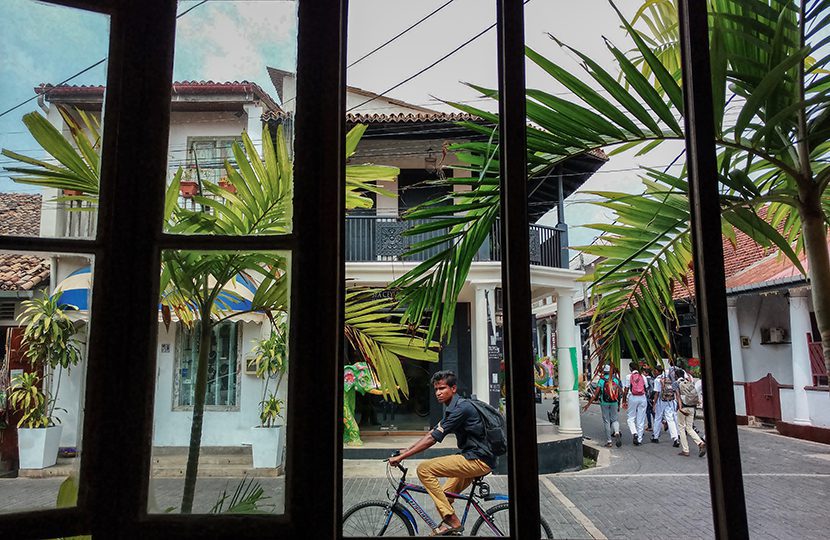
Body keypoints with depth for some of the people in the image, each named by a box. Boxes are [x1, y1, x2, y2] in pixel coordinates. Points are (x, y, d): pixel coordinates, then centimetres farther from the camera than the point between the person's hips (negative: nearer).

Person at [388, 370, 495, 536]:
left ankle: (451, 521, -12)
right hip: (475, 458, 10)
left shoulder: (461, 408, -17)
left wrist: (401, 457, -18)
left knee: (424, 468, -15)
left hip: (478, 460, -10)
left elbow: (432, 439, -21)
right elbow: (432, 433, 17)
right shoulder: (452, 408, 15)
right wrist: (406, 450, 9)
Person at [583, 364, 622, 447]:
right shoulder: (616, 379, 2)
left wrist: (588, 403, -12)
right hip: (614, 403, 2)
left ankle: (608, 441, 7)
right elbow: (618, 392, 2)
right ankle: (617, 432, -16)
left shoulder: (601, 380, -7)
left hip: (604, 403, -2)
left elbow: (596, 393, -13)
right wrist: (619, 405, 12)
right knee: (614, 419, 14)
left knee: (606, 421, 7)